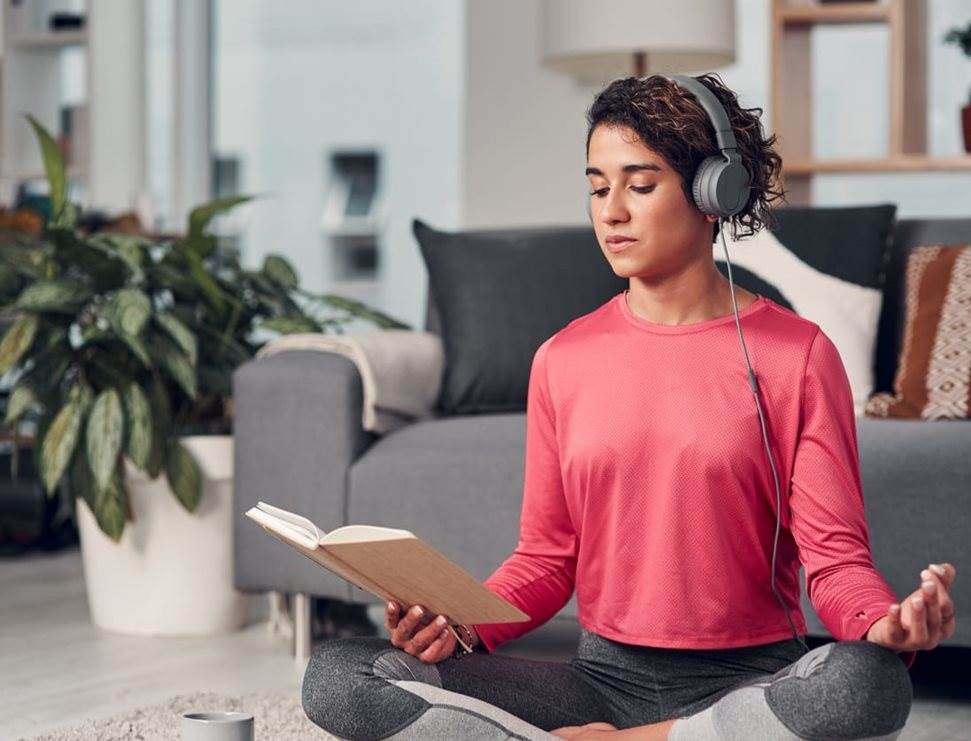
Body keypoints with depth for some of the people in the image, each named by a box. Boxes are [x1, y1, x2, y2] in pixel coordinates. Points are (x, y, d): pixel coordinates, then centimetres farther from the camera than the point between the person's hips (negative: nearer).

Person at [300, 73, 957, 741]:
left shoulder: (796, 354, 0)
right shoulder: (563, 361, 9)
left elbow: (836, 556, -4)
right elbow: (546, 557, 10)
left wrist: (888, 624, -28)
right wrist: (463, 628, -10)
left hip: (748, 682, -2)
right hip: (604, 678, 2)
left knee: (870, 684, -39)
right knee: (336, 676, -17)